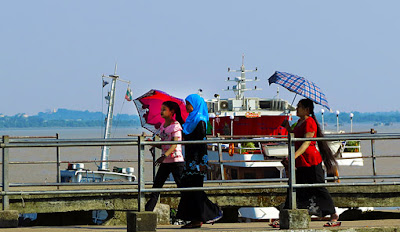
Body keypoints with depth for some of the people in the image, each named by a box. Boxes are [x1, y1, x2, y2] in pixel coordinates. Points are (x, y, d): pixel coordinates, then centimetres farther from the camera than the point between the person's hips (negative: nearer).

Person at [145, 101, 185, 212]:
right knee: (156, 187, 3)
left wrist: (164, 156, -32)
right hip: (165, 162, 7)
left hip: (176, 160, -7)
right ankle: (147, 212, 2)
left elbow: (175, 144, -19)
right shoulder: (162, 126, 14)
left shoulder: (176, 125, -9)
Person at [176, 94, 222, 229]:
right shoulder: (191, 120, 18)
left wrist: (202, 162, -20)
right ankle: (195, 219, 6)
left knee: (195, 189, -9)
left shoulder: (200, 121, -11)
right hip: (190, 160, 9)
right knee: (188, 188, 6)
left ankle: (198, 219, -5)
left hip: (197, 160, -9)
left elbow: (202, 142, -16)